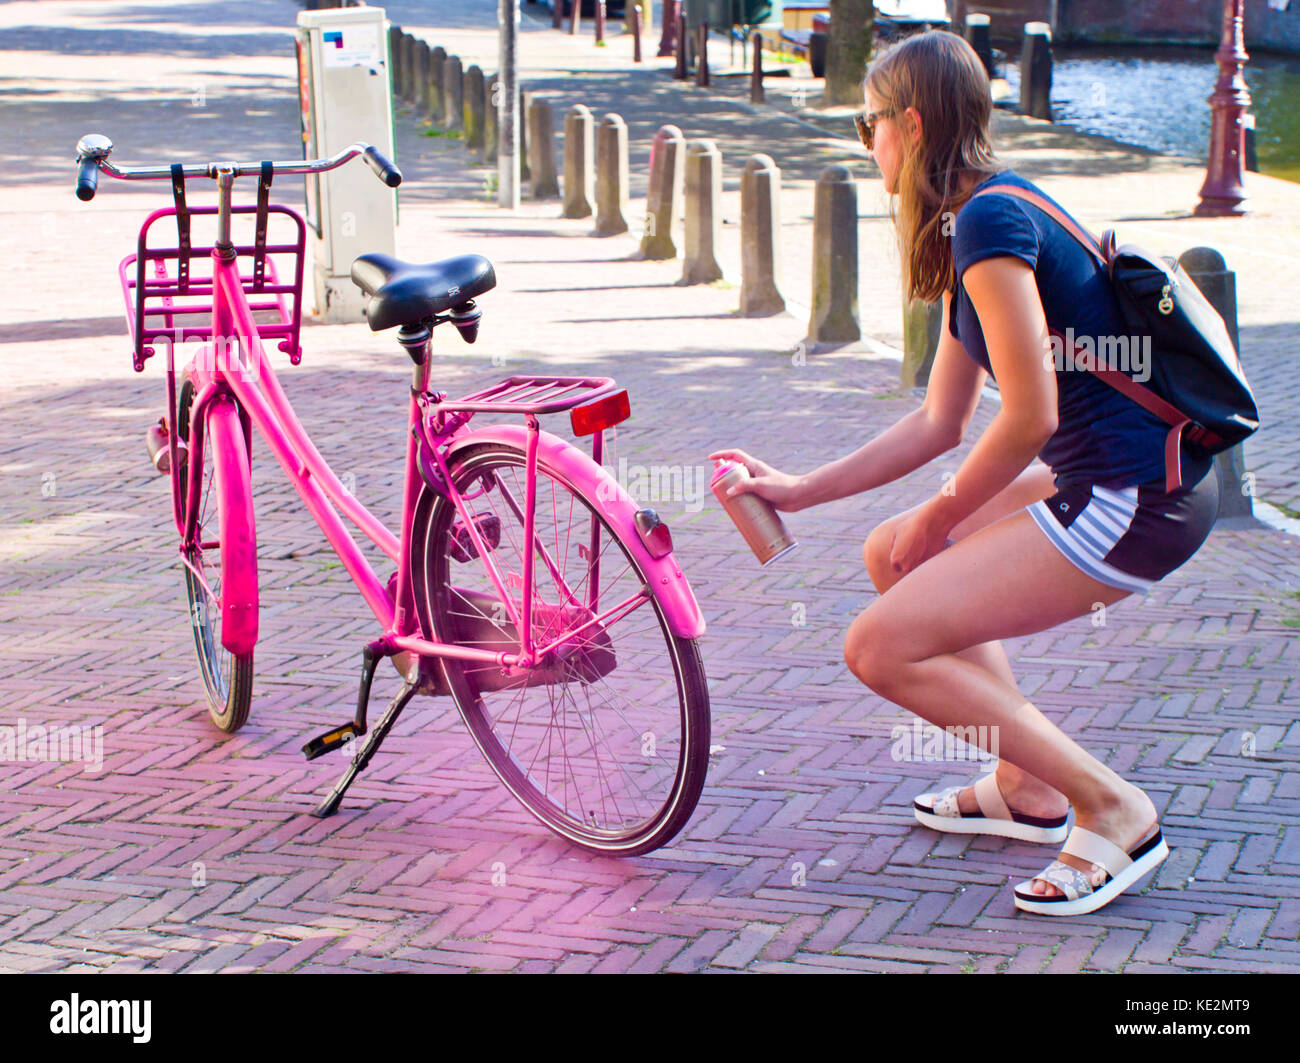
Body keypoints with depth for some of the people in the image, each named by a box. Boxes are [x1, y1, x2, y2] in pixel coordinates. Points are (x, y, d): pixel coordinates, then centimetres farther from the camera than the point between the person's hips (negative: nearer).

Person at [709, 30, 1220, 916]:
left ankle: (1113, 810, -2)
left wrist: (940, 517, -3)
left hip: (1135, 501, -10)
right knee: (891, 557, 20)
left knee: (882, 648, -10)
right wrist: (800, 491, 17)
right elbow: (941, 422, 17)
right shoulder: (975, 225, 15)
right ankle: (1027, 787, 25)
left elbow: (1030, 416, -19)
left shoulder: (990, 219, -16)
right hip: (1107, 474, 10)